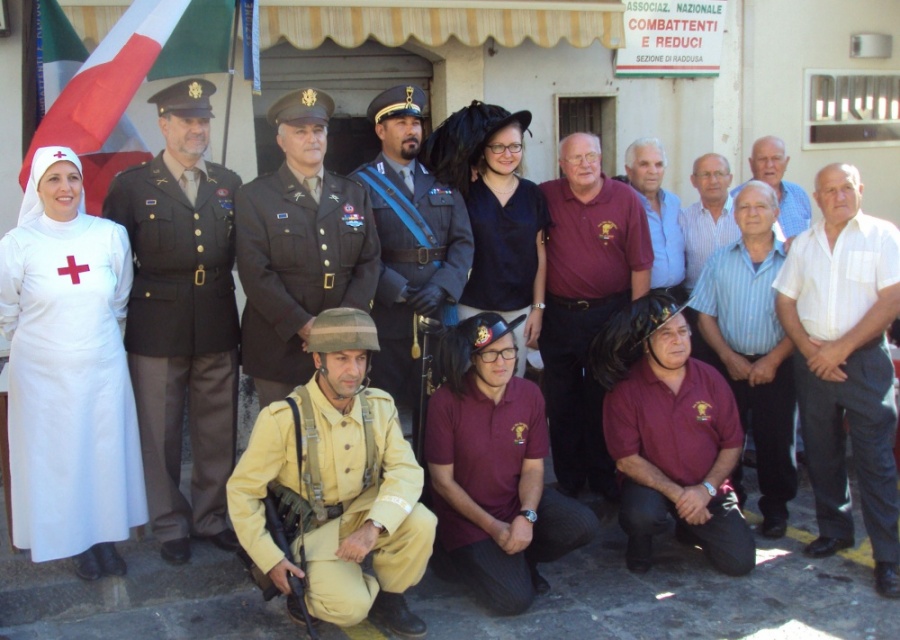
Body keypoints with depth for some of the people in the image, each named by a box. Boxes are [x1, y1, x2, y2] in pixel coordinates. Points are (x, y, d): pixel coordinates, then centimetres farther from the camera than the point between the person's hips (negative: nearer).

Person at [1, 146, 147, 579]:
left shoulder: (111, 235, -5)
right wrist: (43, 345, 12)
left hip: (104, 368, 1)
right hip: (44, 374, -1)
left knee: (106, 451, 9)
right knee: (56, 457, 7)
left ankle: (105, 538, 25)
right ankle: (75, 543, 22)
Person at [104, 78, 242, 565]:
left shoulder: (230, 184, 9)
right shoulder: (132, 186, 0)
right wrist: (124, 311, -4)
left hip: (218, 329, 3)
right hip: (156, 333, -2)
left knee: (218, 433, 10)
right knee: (160, 435, 8)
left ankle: (212, 516, 27)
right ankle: (170, 525, 24)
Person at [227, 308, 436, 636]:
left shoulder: (380, 406, -8)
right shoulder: (282, 418, -21)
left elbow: (406, 470, -16)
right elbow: (242, 491, -13)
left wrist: (373, 526, -33)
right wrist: (271, 559, -17)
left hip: (362, 514, 4)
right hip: (311, 528, -4)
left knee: (420, 522, -26)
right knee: (350, 606, -27)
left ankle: (388, 597, 3)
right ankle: (307, 589, 9)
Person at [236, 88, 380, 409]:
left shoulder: (354, 194, 12)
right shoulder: (255, 196, 1)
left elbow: (369, 261, 6)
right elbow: (256, 272, -9)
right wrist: (302, 324, -16)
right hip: (280, 344, -3)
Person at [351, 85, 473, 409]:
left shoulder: (442, 182, 12)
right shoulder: (361, 184, 1)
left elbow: (463, 241, 5)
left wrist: (441, 288, -11)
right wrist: (399, 291, -16)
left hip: (439, 313, 4)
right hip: (386, 317, -3)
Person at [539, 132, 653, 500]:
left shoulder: (626, 200, -5)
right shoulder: (546, 197, -1)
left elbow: (640, 265, -2)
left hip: (610, 314, -2)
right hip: (558, 314, 2)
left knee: (605, 402, 8)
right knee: (562, 403, 10)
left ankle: (605, 481, 23)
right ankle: (568, 483, 24)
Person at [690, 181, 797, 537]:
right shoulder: (719, 261, 7)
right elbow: (705, 316, 6)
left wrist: (772, 360, -11)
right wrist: (729, 357, -6)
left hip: (776, 367, -2)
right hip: (730, 365, 2)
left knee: (775, 440, 3)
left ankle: (775, 508, 20)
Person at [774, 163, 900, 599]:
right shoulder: (803, 243, 12)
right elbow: (785, 302, 11)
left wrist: (840, 348, -13)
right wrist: (807, 347, -6)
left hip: (865, 359, -4)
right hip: (812, 361, 4)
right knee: (821, 453, 12)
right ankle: (835, 530, 28)